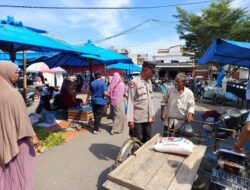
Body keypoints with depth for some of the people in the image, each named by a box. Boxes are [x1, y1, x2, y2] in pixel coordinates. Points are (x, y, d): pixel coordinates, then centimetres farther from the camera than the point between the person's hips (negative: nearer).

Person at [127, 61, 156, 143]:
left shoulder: (149, 82, 9)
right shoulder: (134, 82, -13)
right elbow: (130, 101, -14)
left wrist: (152, 114, 14)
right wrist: (130, 119, -16)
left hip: (148, 118, 7)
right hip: (137, 118, -7)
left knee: (147, 140, 17)